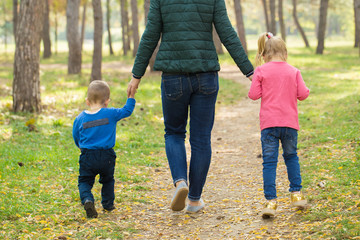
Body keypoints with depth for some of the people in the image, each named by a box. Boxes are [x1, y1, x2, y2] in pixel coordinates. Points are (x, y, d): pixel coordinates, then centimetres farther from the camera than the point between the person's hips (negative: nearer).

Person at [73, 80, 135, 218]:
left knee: (84, 181, 8)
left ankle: (87, 200, -18)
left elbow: (76, 137, 10)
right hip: (106, 156, 1)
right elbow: (127, 111, 8)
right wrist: (131, 96, 19)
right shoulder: (111, 114, -5)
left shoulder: (80, 118, 0)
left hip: (87, 157, 0)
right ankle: (108, 203, 31)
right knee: (107, 180, 24)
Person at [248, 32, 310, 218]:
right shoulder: (293, 71, 6)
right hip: (290, 122, 2)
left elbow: (253, 94, -4)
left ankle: (271, 201, -8)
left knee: (269, 162, -1)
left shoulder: (261, 71, -1)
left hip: (269, 123, -2)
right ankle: (296, 193, 20)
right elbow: (303, 94, 2)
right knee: (291, 156, 21)